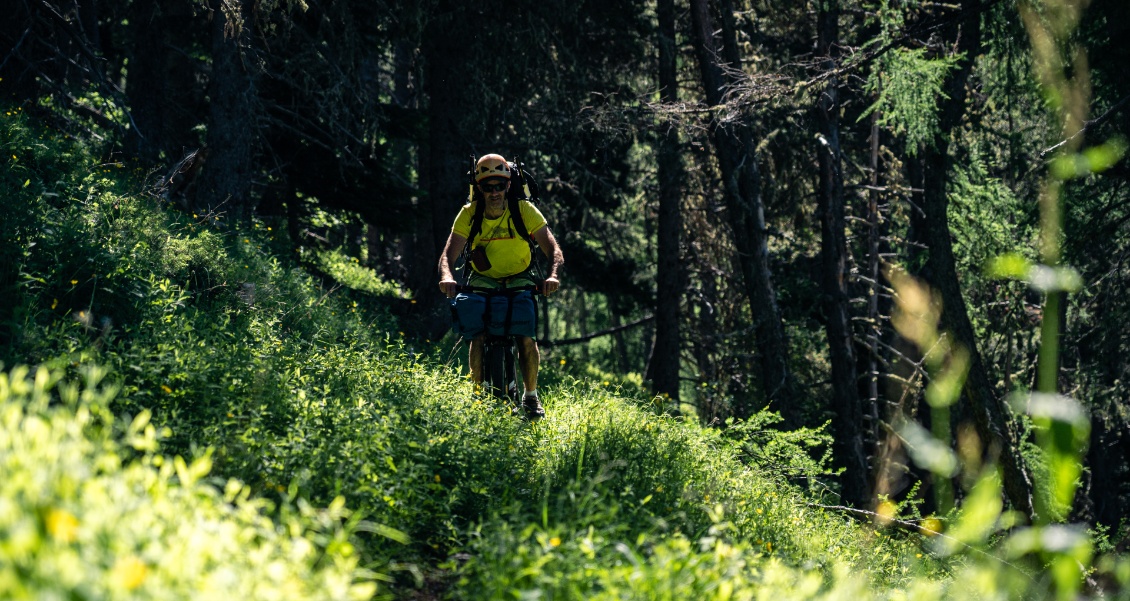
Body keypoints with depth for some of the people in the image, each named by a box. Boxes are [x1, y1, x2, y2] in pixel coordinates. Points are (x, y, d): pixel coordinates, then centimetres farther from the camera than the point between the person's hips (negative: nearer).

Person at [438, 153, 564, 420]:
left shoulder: (525, 211, -20)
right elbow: (448, 254, -24)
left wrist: (552, 275, -45)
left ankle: (531, 396, 3)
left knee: (526, 336, -19)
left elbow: (553, 250, -24)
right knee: (479, 335, -21)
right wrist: (447, 276, -48)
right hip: (483, 280, 1)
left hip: (519, 278, -1)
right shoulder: (469, 214, -17)